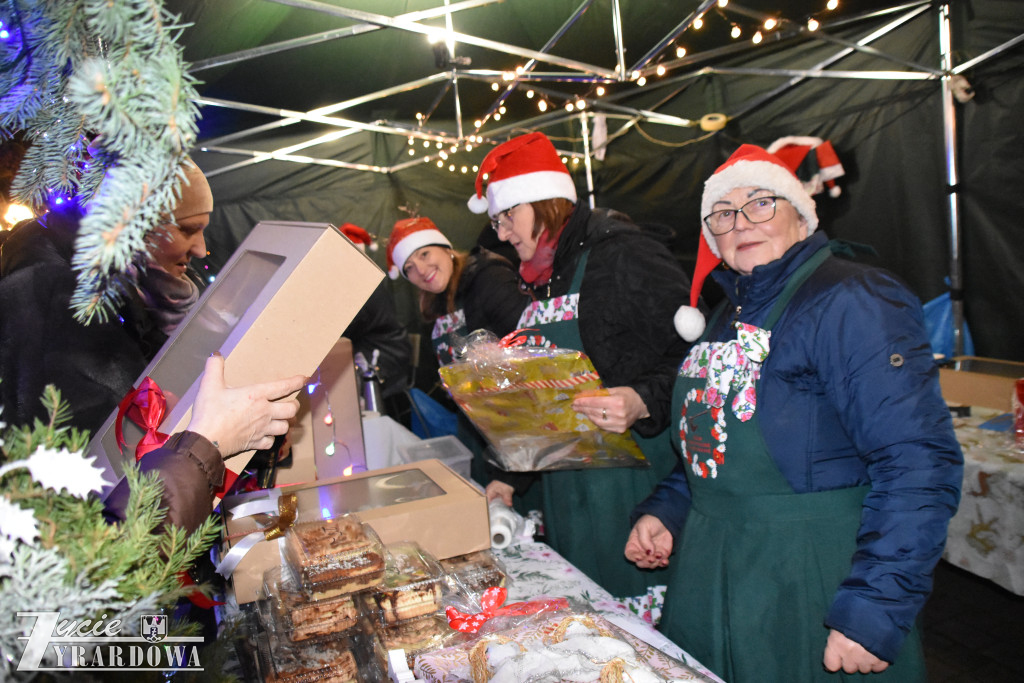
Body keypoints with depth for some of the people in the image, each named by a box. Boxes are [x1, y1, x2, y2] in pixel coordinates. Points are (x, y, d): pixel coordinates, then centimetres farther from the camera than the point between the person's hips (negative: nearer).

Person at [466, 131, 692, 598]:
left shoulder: (622, 254, -11)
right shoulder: (541, 281, 15)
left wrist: (642, 402, -32)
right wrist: (515, 480, 17)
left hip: (632, 481, -8)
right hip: (563, 489, 8)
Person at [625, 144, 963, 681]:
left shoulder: (851, 302, -17)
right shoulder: (727, 314, 10)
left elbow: (919, 462, -24)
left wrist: (873, 611, -26)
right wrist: (665, 511, 5)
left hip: (812, 590, -7)